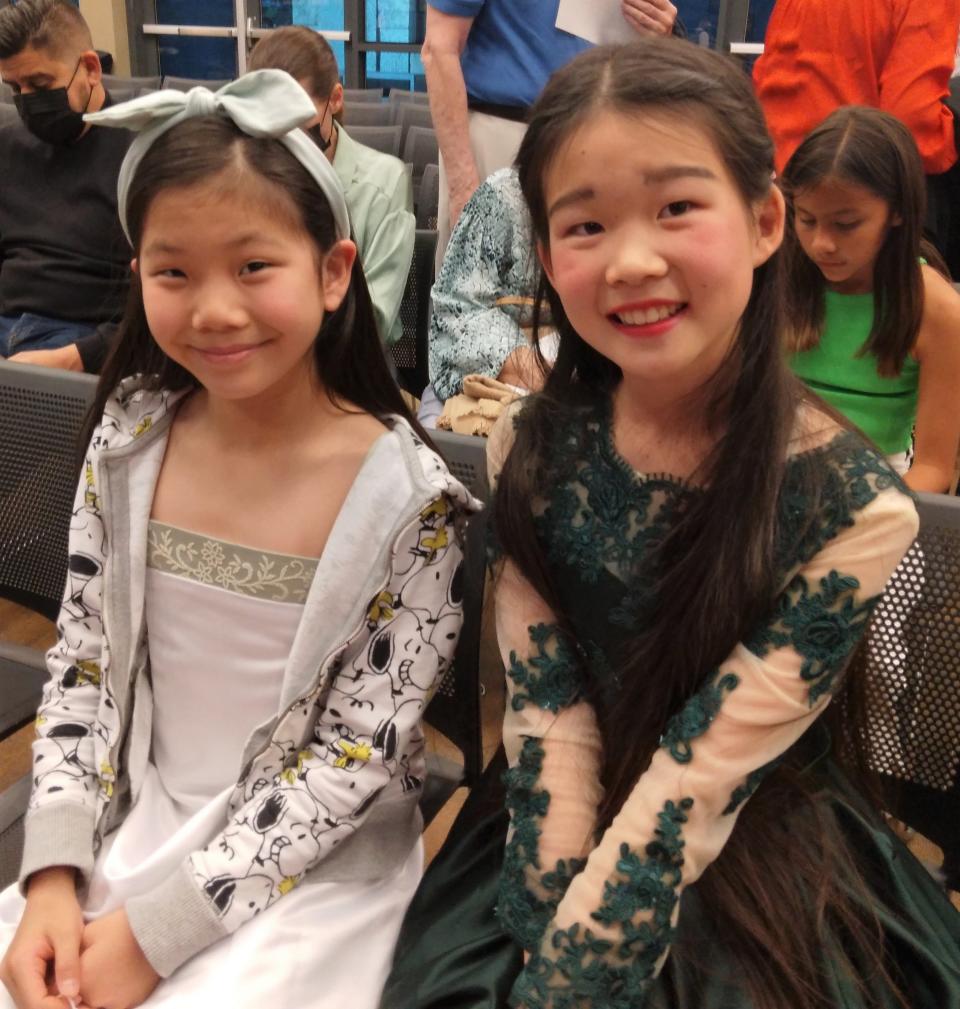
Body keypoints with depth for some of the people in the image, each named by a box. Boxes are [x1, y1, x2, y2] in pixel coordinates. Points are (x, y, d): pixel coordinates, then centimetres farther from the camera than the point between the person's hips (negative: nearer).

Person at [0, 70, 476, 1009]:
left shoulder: (409, 499, -19)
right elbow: (80, 665, 2)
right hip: (130, 826, 4)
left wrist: (156, 928, -16)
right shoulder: (130, 441, -6)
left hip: (314, 858, -3)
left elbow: (356, 755, -16)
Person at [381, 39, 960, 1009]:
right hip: (561, 844, 2)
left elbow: (703, 775, -19)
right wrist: (556, 924, -16)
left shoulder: (850, 504, -18)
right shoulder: (532, 451, -8)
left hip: (762, 882, -2)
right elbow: (545, 716, -9)